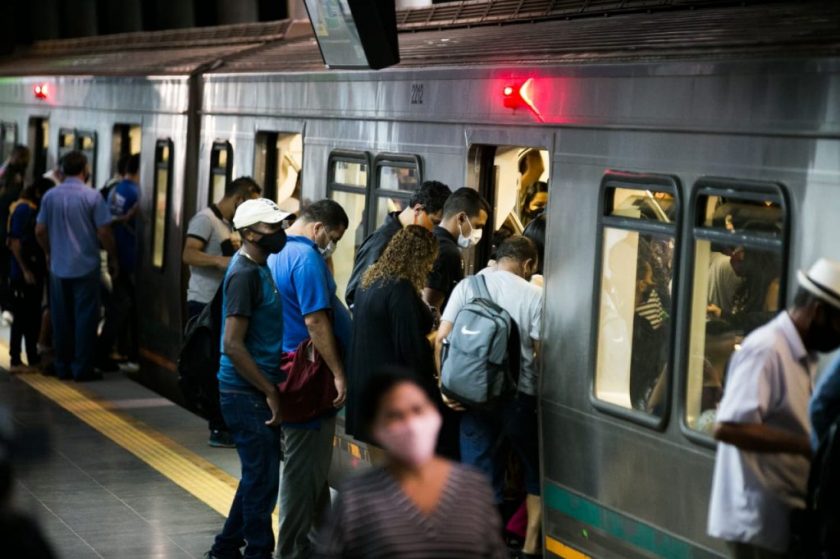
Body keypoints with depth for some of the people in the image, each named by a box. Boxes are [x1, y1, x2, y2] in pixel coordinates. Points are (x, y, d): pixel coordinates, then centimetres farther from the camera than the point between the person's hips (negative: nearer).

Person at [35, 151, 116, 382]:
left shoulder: (50, 196, 1)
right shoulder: (92, 196, -10)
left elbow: (40, 231, 6)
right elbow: (104, 232, -10)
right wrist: (112, 258, 2)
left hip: (58, 267, 4)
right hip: (86, 266, -4)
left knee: (61, 318, 11)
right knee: (85, 318, 3)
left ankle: (63, 366, 16)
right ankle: (82, 368, 3)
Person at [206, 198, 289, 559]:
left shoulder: (259, 268, 11)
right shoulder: (245, 275, -18)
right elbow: (233, 345, -23)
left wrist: (271, 388, 14)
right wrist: (270, 391, -18)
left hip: (257, 392, 10)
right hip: (247, 394, -10)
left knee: (258, 475, 18)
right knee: (262, 479, -1)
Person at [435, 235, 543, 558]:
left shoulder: (467, 286, 2)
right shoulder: (532, 294, -4)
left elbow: (441, 339, -4)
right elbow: (541, 353, -7)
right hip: (518, 394, -2)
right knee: (537, 469, 17)